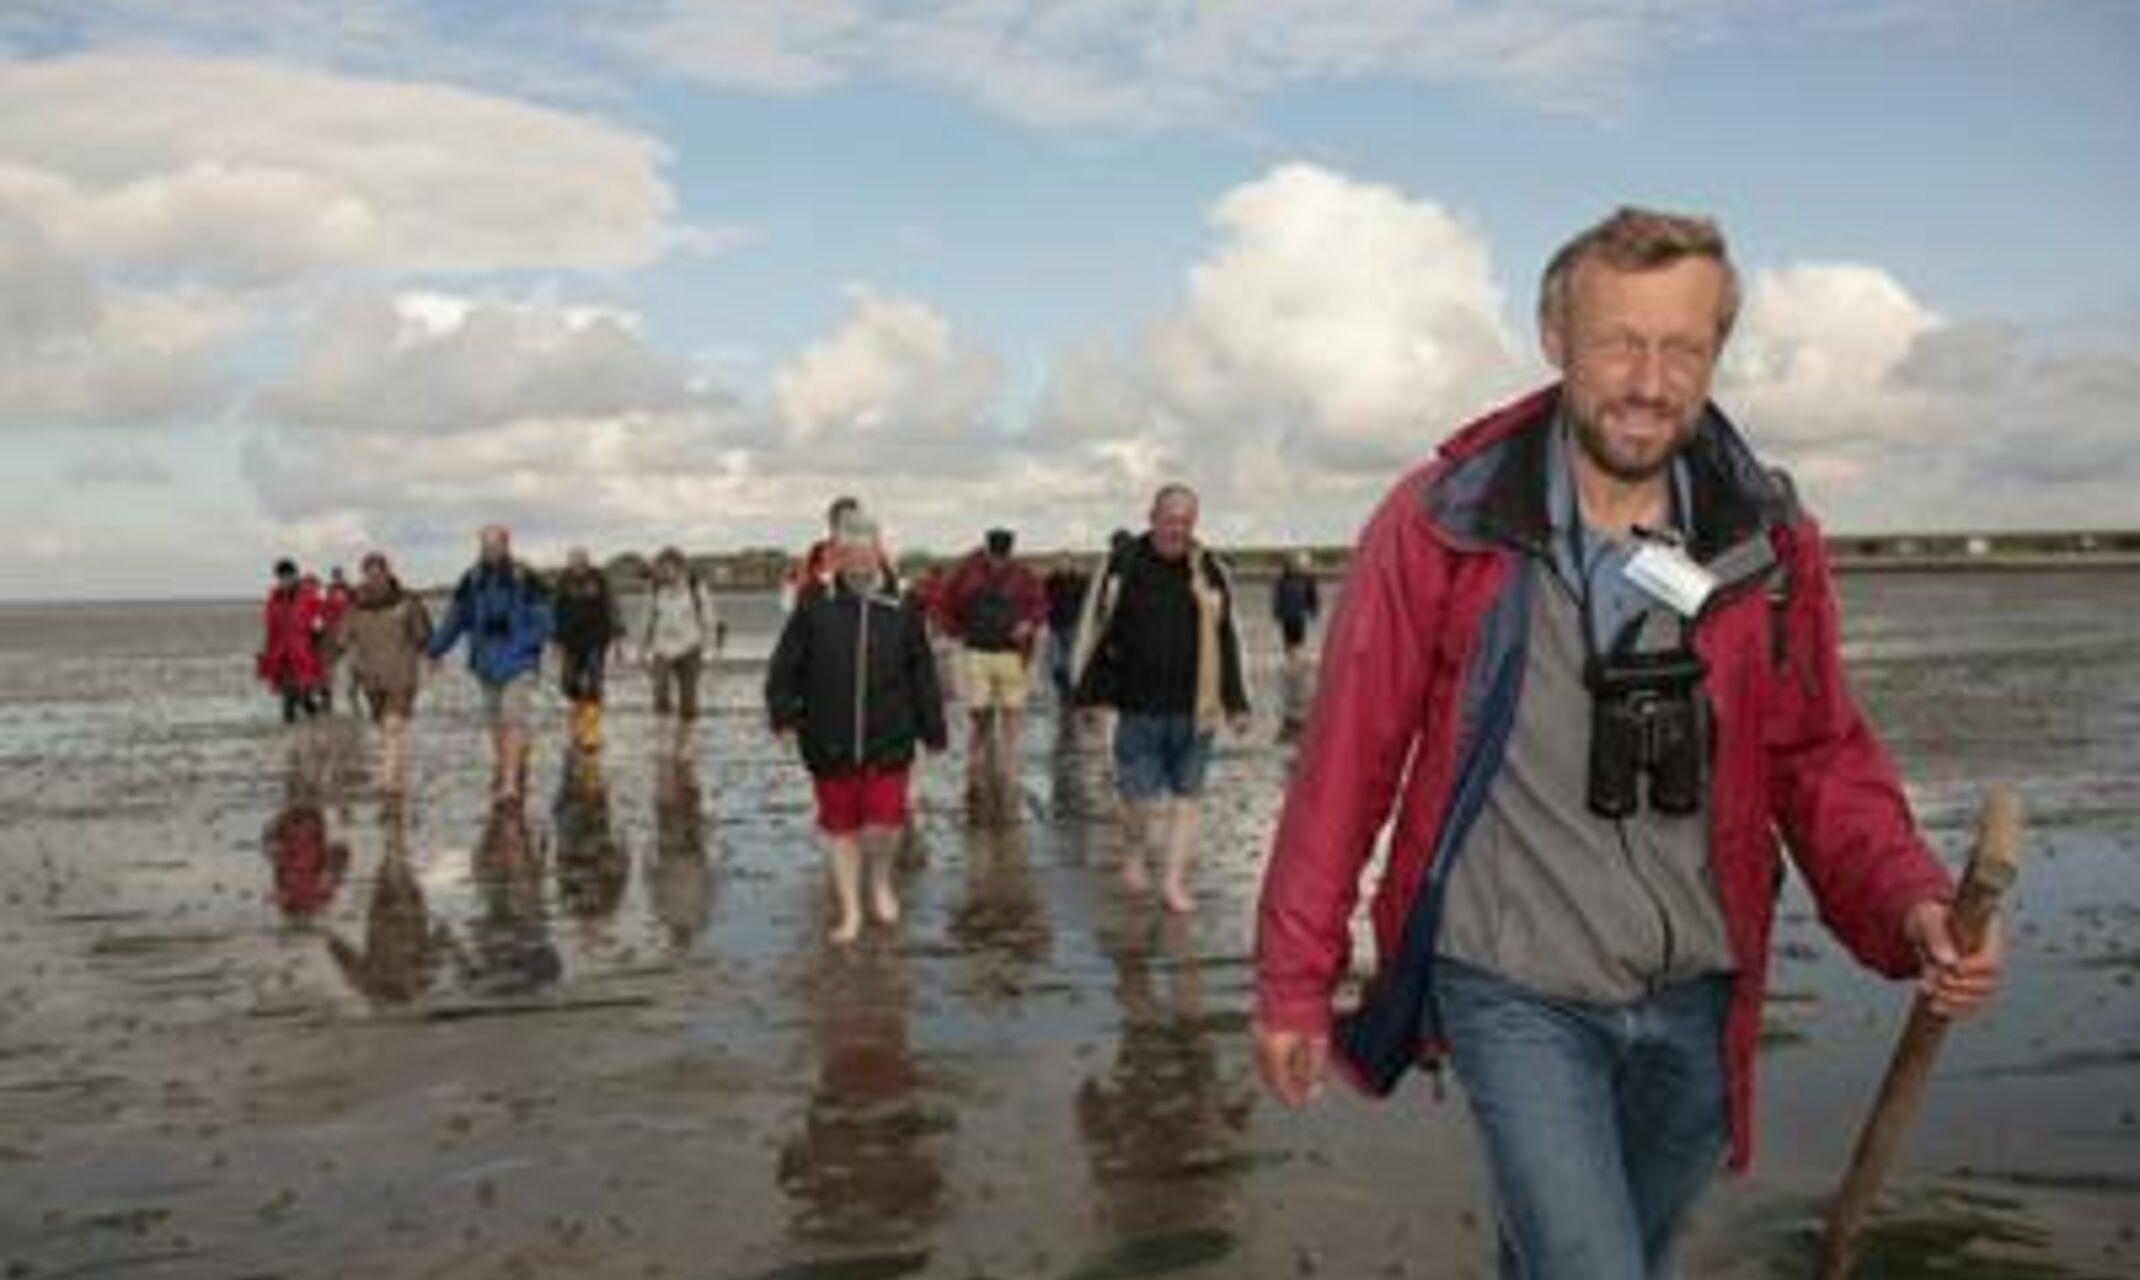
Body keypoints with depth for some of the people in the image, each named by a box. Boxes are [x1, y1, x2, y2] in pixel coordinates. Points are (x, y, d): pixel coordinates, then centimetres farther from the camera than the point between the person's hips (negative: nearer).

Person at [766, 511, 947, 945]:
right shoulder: (814, 606, -1)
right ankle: (850, 909, 25)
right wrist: (784, 711, -5)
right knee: (839, 826, 10)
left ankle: (881, 881, 25)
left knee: (883, 823, -7)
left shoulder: (900, 610, 0)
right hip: (829, 744, 1)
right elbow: (785, 665, 4)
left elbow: (923, 675, 6)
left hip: (888, 744, -1)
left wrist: (932, 730, 7)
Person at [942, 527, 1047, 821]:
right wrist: (958, 632, 2)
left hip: (1012, 655, 1)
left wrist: (1030, 623, -8)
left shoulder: (1022, 577, -2)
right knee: (978, 718, 0)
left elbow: (1040, 604, 10)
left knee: (1010, 718, 1)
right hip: (976, 655, 0)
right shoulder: (968, 573, -3)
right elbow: (949, 605, 9)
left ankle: (1005, 786, 9)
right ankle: (976, 784, 10)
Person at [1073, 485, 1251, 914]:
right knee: (1140, 795, 1)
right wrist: (1093, 694, 3)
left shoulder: (1210, 572, 4)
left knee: (1185, 795, 6)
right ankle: (1133, 854, 29)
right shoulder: (1123, 566, -1)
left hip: (1193, 708, 2)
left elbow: (1226, 642, 8)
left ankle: (1174, 880, 15)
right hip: (1138, 706, -1)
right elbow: (1102, 632, 5)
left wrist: (1236, 704, 5)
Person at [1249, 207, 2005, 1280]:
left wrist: (1910, 899, -14)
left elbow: (1823, 759, 5)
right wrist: (1295, 981, -4)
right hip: (1515, 994, -4)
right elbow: (1348, 760, -9)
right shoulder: (1440, 525, -14)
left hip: (1695, 1000, 4)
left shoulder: (1770, 542, -3)